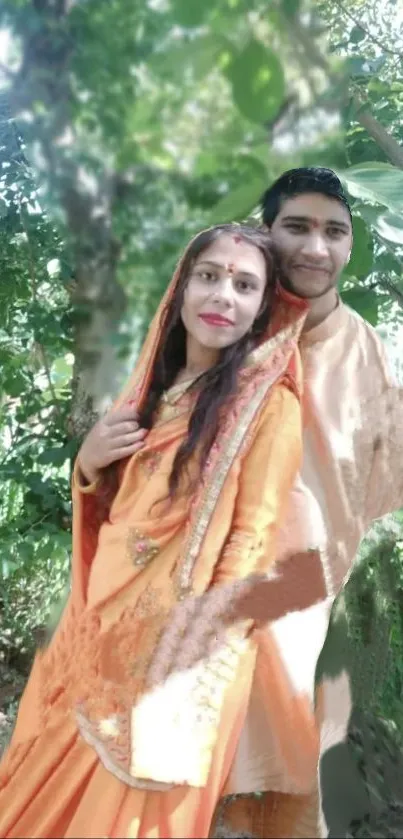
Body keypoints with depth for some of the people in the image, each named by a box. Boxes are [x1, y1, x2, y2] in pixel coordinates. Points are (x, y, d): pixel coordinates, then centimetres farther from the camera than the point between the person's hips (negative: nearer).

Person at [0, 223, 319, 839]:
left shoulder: (269, 406, -11)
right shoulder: (155, 389, 8)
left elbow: (250, 541, -14)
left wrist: (197, 664, -19)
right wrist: (88, 464, -7)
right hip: (106, 629, 6)